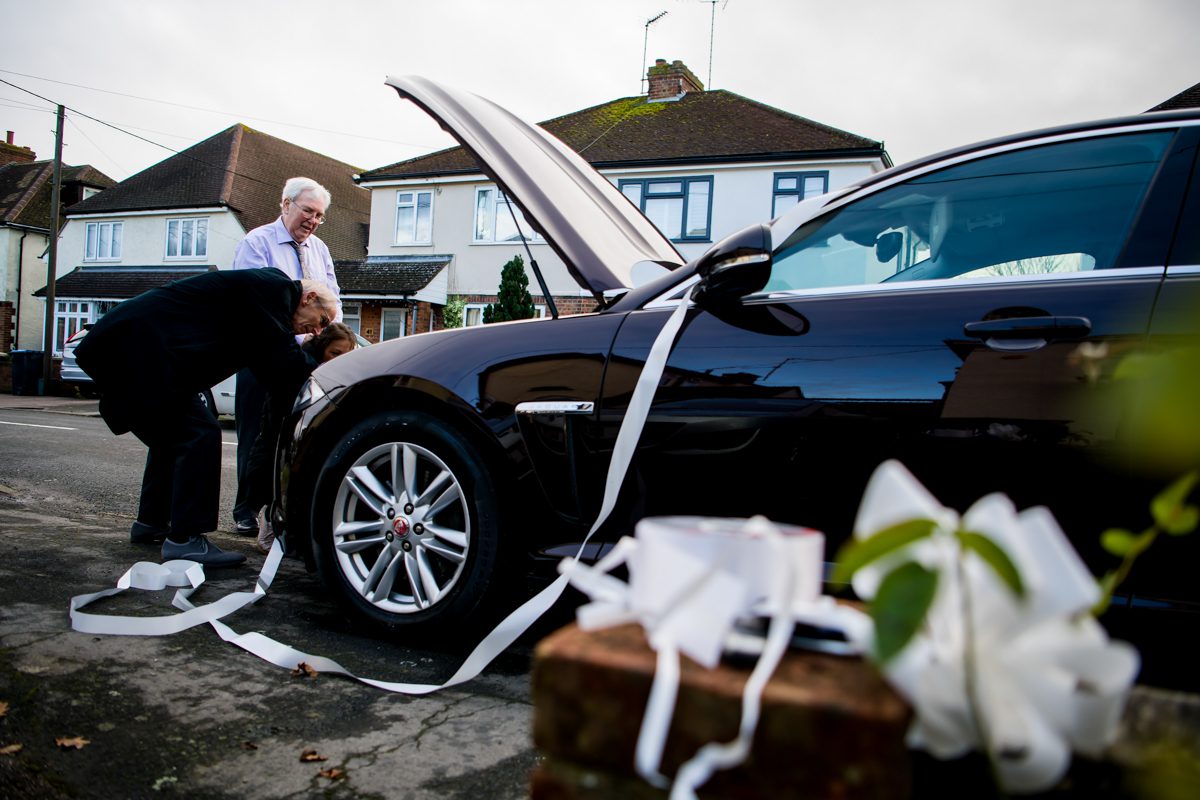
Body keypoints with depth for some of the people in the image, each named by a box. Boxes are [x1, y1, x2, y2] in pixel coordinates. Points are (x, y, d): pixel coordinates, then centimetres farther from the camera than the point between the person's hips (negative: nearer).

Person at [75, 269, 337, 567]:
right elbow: (282, 365, -18)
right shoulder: (273, 288, -14)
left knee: (172, 437, 21)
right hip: (139, 351, -11)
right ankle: (185, 541, -9)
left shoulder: (260, 287, 16)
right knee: (199, 435, -12)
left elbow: (270, 368, 16)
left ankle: (150, 523, 33)